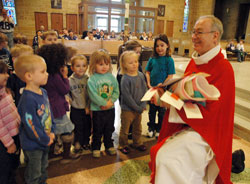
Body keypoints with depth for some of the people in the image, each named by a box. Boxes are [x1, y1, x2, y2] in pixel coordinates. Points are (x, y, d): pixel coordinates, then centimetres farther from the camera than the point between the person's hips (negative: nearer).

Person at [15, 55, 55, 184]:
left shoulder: (43, 92, -2)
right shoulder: (28, 99, -30)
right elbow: (31, 126, -27)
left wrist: (51, 132, 2)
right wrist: (46, 140, -16)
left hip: (45, 142, 8)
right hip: (32, 145, -8)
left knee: (43, 168, 29)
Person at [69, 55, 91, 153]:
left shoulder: (88, 79, -5)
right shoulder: (70, 80, -9)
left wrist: (88, 106, -6)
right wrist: (72, 102, -8)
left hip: (86, 109, 2)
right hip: (75, 109, -2)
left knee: (87, 127, 14)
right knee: (77, 127, 8)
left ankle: (86, 142, 35)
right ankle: (77, 144, 27)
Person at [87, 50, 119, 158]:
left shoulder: (111, 77, 0)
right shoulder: (92, 79, -13)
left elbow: (116, 91, -1)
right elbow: (93, 95, -18)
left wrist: (111, 101, -15)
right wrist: (104, 103, -19)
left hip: (110, 108, 4)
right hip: (97, 110, -4)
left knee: (109, 129, 19)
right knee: (97, 131, 12)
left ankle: (109, 145, 38)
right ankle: (96, 148, 29)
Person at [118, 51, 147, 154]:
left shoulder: (141, 75, -1)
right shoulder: (125, 79, -19)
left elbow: (145, 90, 2)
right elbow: (127, 96, -20)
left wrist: (143, 105, -7)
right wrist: (137, 108, -17)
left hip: (139, 108, 6)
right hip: (127, 109, -6)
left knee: (137, 128, 22)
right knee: (125, 129, 11)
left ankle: (137, 143, 41)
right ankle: (123, 145, 30)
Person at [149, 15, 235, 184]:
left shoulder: (223, 69, -19)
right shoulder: (195, 61, 5)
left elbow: (208, 112, -21)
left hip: (204, 132, -7)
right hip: (184, 125, 8)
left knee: (166, 156, -21)